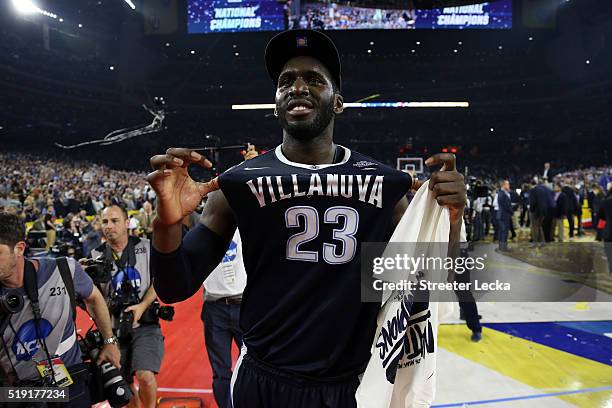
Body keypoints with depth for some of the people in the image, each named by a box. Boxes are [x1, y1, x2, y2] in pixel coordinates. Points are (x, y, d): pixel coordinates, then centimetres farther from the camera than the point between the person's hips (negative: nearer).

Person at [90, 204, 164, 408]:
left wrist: (143, 306, -15)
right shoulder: (97, 255, 4)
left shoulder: (145, 247, -2)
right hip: (114, 328, 3)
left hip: (145, 324, -3)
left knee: (145, 376, -18)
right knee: (124, 383, 12)